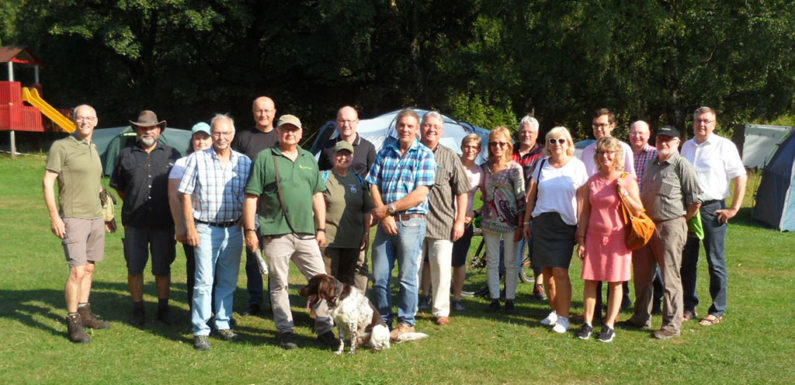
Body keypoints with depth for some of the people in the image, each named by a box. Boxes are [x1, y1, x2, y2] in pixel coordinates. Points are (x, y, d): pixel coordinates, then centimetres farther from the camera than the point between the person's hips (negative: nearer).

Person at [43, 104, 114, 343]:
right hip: (73, 218, -7)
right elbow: (47, 182, -10)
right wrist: (54, 217, -16)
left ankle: (85, 313, 24)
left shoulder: (93, 148, 15)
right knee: (77, 271, -11)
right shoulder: (61, 147, -7)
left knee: (89, 268, 13)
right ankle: (73, 322, -2)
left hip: (96, 217, 7)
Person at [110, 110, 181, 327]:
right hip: (134, 222, 1)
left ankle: (163, 309, 19)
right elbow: (118, 186, 18)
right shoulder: (126, 155, 9)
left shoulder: (172, 154, 7)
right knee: (134, 268, 4)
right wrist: (133, 205, 14)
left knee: (162, 268, 6)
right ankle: (138, 310, 16)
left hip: (163, 222, -1)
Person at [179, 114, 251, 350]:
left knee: (229, 281, 10)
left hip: (233, 230, 3)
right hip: (206, 229, -3)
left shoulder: (244, 162, 7)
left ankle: (223, 324, 23)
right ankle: (200, 331, 1)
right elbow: (185, 195, -1)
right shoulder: (197, 159, 0)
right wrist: (190, 227, -7)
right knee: (204, 280, -6)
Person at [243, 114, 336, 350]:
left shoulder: (308, 159, 16)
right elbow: (251, 197, -2)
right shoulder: (265, 158, 1)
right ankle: (285, 331, 15)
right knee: (279, 284, 4)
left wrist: (321, 228, 11)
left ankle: (324, 329, 12)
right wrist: (250, 230, -8)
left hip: (306, 233, 4)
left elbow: (318, 196, 17)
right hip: (276, 234, -4)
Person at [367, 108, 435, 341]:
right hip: (385, 222, 4)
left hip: (411, 222, -4)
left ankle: (406, 322, 15)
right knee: (379, 276, 6)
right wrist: (383, 214, -8)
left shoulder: (424, 155, 0)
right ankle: (383, 320, 20)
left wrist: (389, 208, -10)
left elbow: (420, 194, -9)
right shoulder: (385, 152, 12)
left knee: (407, 276, 2)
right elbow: (374, 186, 7)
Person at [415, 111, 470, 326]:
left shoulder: (450, 157, 6)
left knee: (442, 268, 2)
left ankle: (440, 310, 15)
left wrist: (460, 221, 0)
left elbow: (461, 192, 6)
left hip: (442, 223, 0)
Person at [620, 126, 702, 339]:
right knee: (642, 274, 14)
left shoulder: (682, 166, -9)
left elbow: (695, 200, -10)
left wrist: (682, 220, 0)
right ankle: (641, 317, 28)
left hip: (670, 227, -8)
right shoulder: (651, 164, 14)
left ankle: (672, 324, 6)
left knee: (670, 276, -2)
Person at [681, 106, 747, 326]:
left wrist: (734, 209, -9)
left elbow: (741, 177, -6)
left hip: (712, 209, -5)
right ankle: (689, 308, 19)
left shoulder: (724, 146, -4)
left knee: (716, 262, 1)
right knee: (687, 261, 9)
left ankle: (717, 312, 10)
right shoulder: (687, 147, 12)